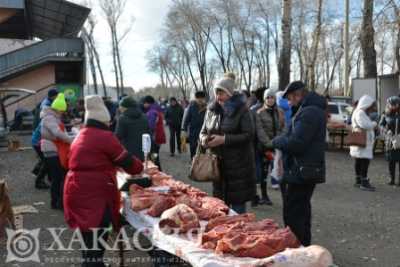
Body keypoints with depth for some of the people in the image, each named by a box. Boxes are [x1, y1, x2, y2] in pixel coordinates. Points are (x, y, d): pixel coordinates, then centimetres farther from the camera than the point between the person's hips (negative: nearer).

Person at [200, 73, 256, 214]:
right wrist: (204, 139, -8)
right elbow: (203, 131, 16)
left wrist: (224, 139, -21)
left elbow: (249, 135, -15)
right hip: (218, 162, 5)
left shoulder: (242, 110, -8)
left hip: (238, 164, -5)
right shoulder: (212, 110, 8)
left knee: (238, 203, 1)